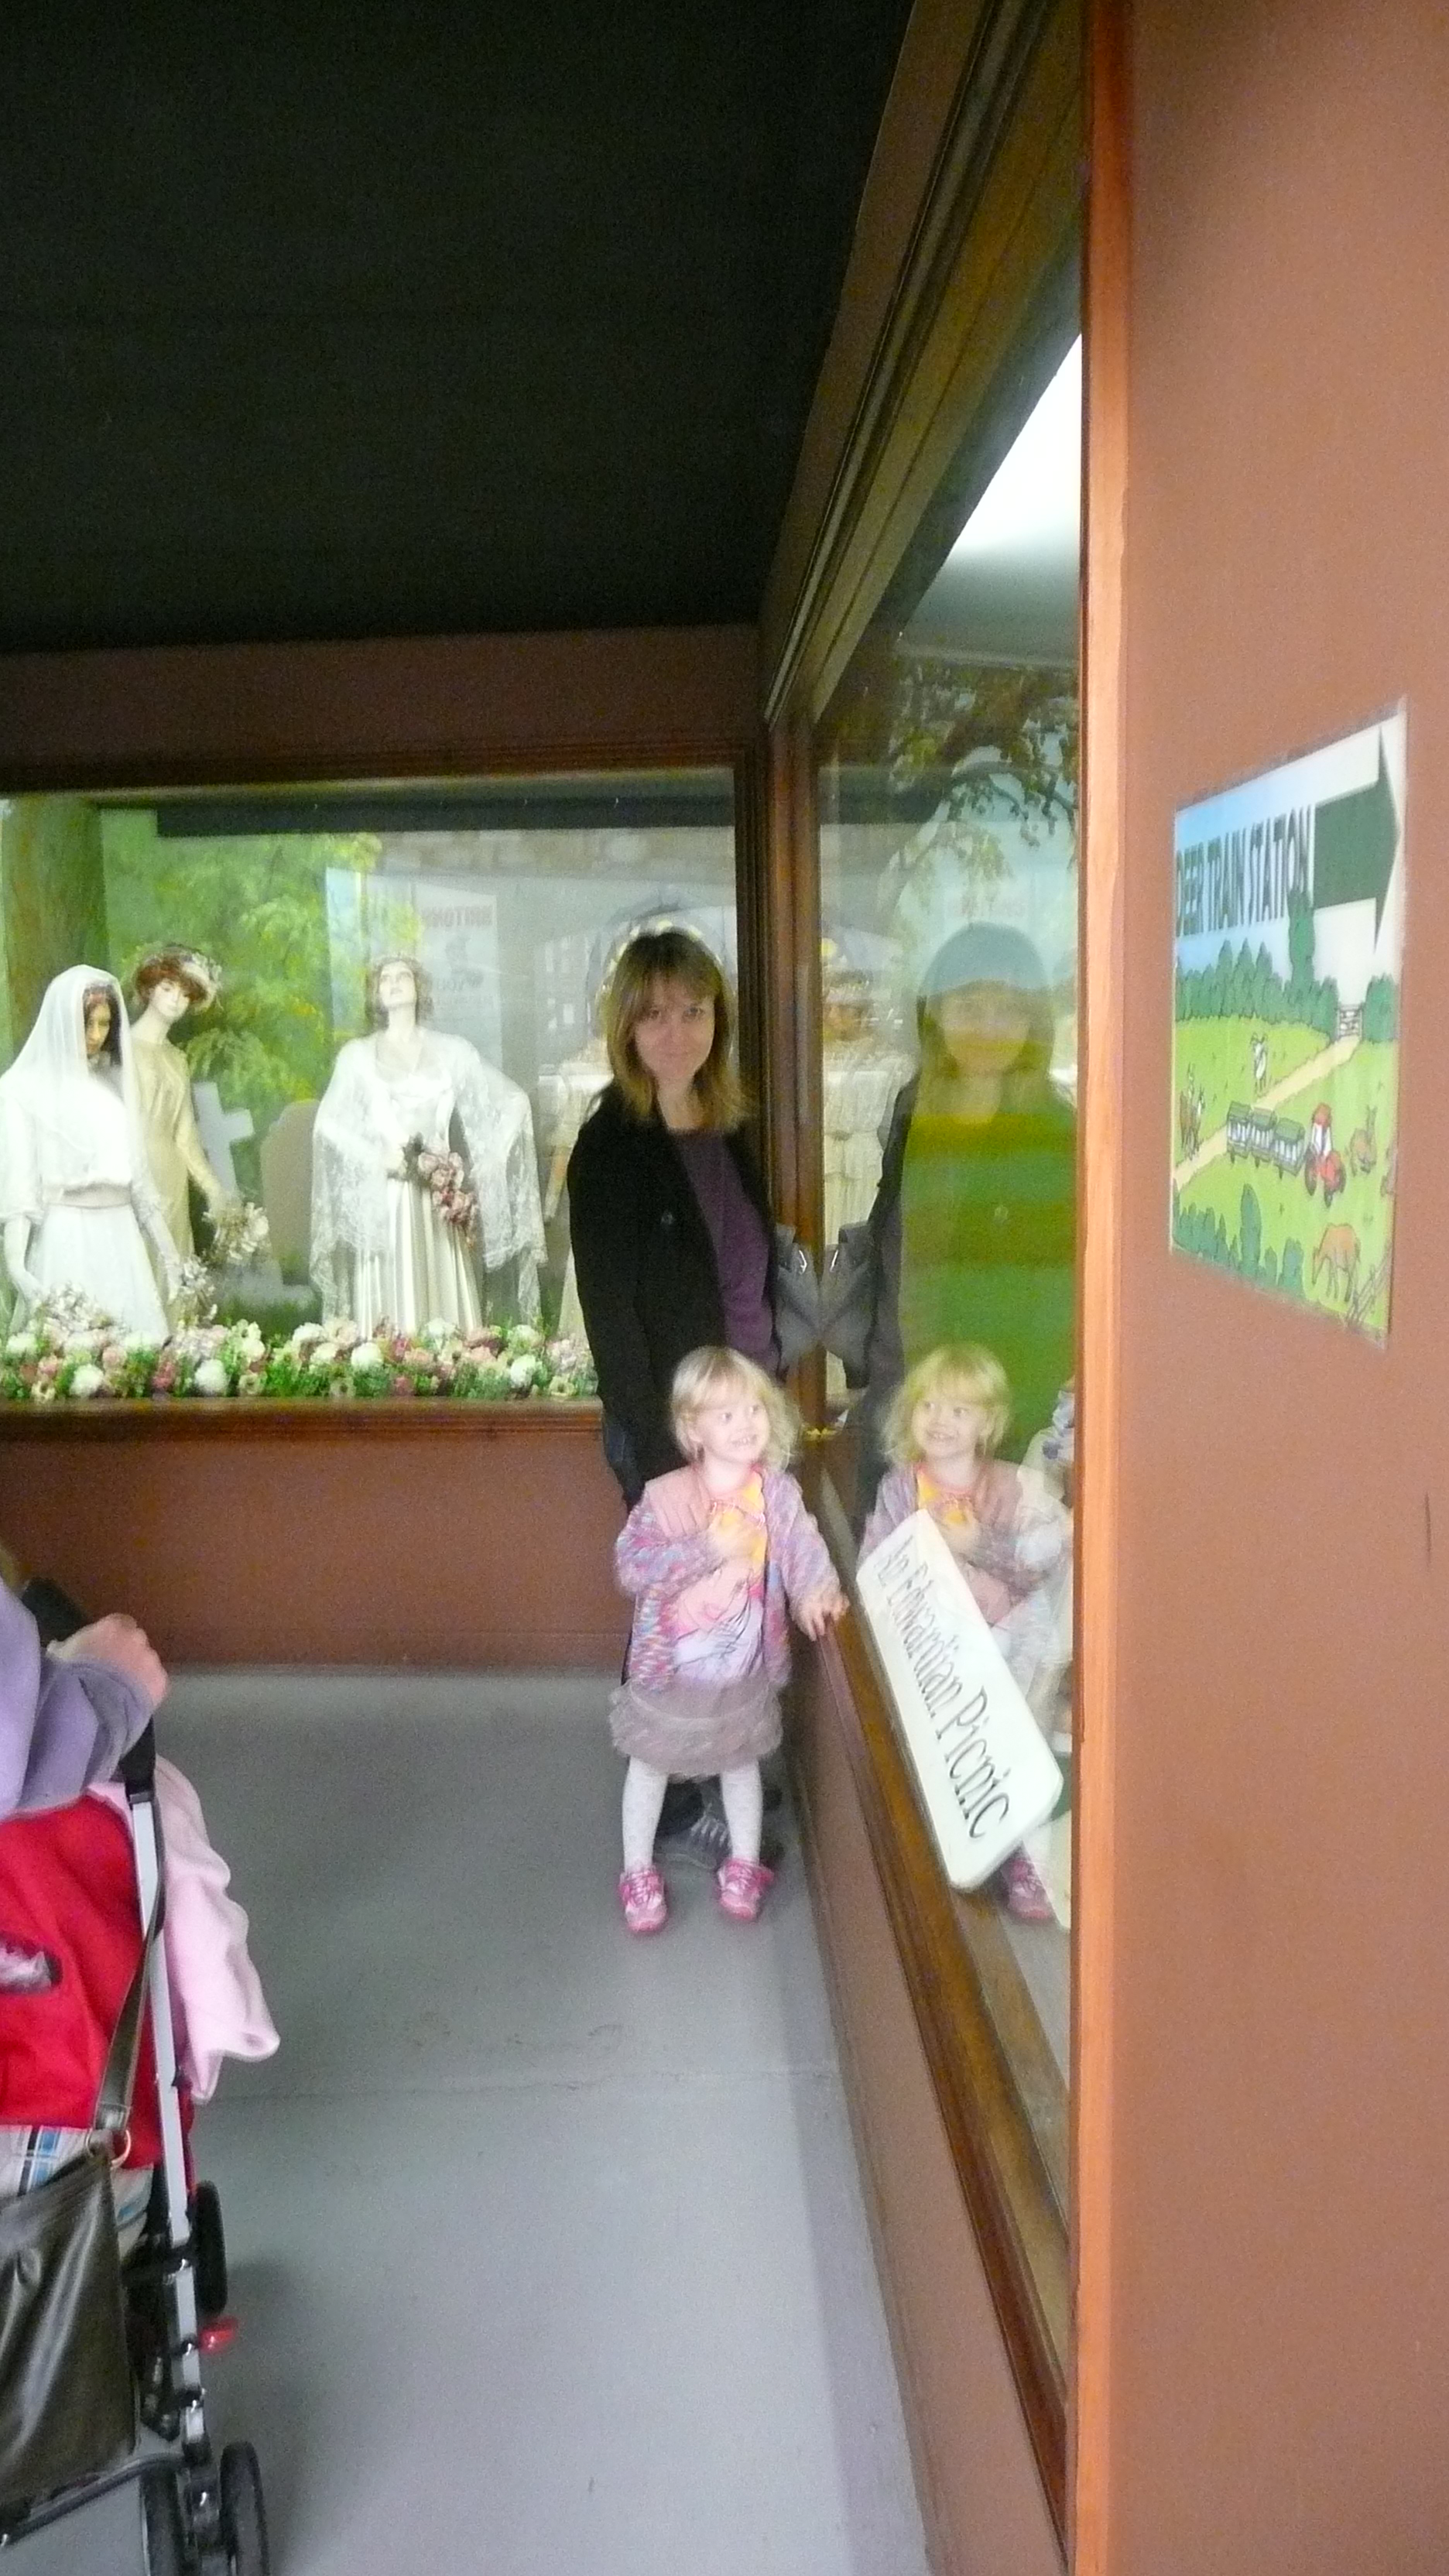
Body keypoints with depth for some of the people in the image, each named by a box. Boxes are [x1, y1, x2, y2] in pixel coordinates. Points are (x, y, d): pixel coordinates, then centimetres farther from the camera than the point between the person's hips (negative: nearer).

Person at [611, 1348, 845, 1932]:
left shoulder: (777, 1491, -10)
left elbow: (802, 1547, -18)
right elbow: (631, 1565, -23)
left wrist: (815, 1591, -39)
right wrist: (708, 1550, -30)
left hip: (744, 1669, 2)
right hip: (669, 1665, -2)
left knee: (742, 1762, 22)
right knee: (651, 1765, 16)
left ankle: (744, 1864, 43)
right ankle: (638, 1871, 36)